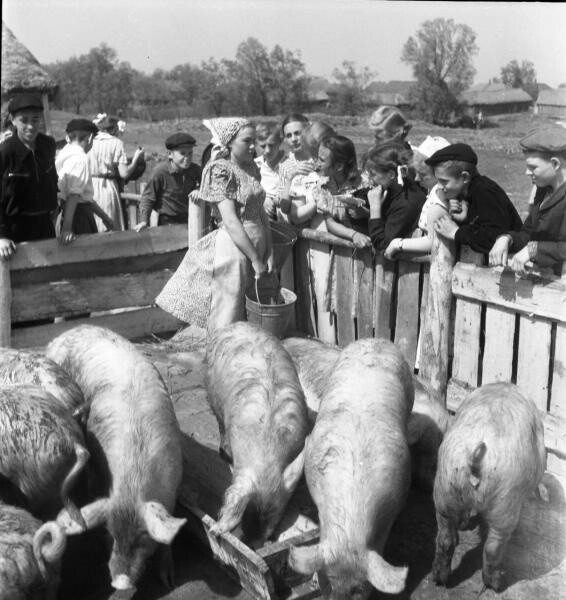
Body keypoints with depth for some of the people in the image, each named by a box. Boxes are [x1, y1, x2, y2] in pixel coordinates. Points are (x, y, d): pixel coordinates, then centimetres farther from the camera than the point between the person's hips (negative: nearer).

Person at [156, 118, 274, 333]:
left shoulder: (252, 168, 12)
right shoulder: (220, 170, -11)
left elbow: (261, 212, 12)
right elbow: (230, 221, -17)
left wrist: (269, 252, 3)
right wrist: (255, 259, -18)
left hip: (257, 245, 8)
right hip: (232, 246, -7)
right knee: (228, 316, -1)